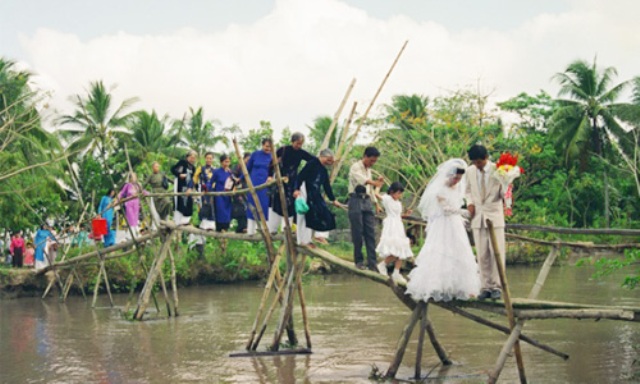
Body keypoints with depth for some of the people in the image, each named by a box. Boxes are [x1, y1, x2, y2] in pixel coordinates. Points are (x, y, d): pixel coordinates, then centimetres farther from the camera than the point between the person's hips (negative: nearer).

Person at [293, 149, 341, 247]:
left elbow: (327, 187, 21)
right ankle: (302, 241, -3)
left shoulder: (324, 171, 16)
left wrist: (333, 200, 21)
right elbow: (301, 175, -14)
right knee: (303, 216, -6)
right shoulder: (313, 163, -7)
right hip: (304, 191, -8)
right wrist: (297, 189, -22)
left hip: (315, 195, 8)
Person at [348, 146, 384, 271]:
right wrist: (374, 182, -44)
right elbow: (361, 179, -27)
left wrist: (376, 202, 19)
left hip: (367, 201, 7)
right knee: (358, 233, -5)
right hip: (356, 200, -7)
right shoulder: (356, 167, -5)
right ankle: (359, 261, 4)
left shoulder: (368, 170, 20)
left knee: (370, 233, -2)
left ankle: (372, 263, -5)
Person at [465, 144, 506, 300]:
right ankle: (486, 287, 8)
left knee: (497, 252, -4)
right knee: (482, 255, 4)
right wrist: (469, 203, -1)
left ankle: (497, 287, 2)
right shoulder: (470, 171, 4)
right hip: (477, 217, 3)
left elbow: (504, 193, -3)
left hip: (494, 217, -3)